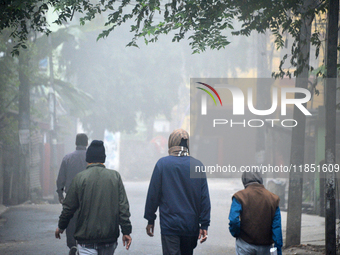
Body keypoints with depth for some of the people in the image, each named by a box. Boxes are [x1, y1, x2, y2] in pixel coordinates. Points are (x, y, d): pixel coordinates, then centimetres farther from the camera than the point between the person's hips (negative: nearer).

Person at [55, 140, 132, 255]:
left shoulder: (80, 177, -6)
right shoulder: (115, 176, 0)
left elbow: (69, 207, 1)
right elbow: (123, 207, -1)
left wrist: (61, 226, 17)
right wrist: (126, 231, 4)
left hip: (87, 237, -3)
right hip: (110, 236, 3)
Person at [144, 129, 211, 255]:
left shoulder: (163, 163, -5)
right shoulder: (198, 165, 2)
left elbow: (153, 194, -2)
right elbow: (205, 198, 1)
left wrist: (150, 219, 7)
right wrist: (204, 225, 5)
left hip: (170, 225, -3)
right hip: (191, 226, 3)